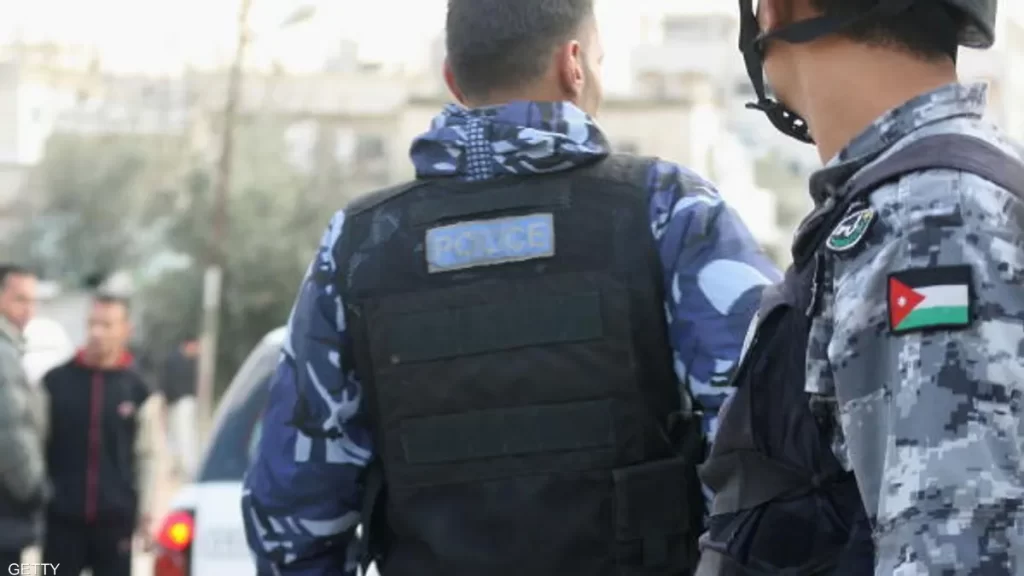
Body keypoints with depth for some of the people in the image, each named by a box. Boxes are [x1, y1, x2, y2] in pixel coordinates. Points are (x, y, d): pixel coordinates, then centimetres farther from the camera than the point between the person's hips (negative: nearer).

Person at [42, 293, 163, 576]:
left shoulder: (137, 390, 3)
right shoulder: (56, 382, 2)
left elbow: (148, 456, 6)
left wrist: (146, 514, 2)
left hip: (115, 519, 0)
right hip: (61, 517, 0)